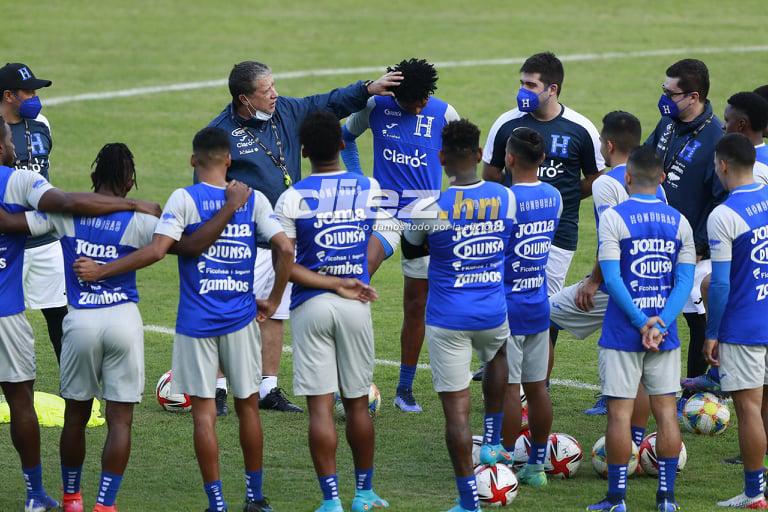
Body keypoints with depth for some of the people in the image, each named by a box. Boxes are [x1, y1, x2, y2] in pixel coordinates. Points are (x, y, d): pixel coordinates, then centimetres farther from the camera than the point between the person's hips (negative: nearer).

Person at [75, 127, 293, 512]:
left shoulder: (184, 199, -8)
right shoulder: (254, 200, 1)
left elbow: (156, 250, -18)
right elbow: (285, 250, -5)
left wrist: (100, 271, -11)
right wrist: (273, 301, 8)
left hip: (196, 321, -3)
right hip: (241, 320, 3)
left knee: (204, 412, 2)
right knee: (247, 405, 15)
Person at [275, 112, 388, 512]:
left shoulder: (292, 198, -7)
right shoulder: (369, 189, 1)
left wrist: (334, 283, -10)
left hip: (310, 308, -2)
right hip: (355, 310, 2)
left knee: (320, 406, -1)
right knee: (358, 403, 13)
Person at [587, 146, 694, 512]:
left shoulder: (613, 218, -8)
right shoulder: (679, 222, 4)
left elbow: (612, 279, -15)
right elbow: (685, 281, -2)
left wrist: (641, 322, -12)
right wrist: (660, 324, -10)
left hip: (622, 333, -3)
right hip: (665, 336, 3)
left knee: (619, 412, 1)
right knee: (665, 410, 8)